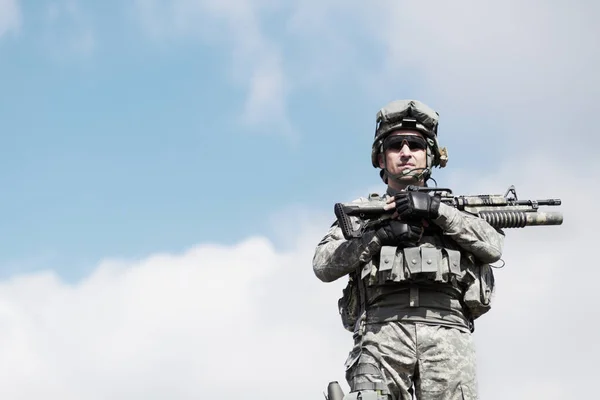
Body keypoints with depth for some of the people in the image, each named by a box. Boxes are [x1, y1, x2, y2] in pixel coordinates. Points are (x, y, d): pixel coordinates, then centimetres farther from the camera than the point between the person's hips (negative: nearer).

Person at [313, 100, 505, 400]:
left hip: (446, 334, 1)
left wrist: (437, 210, -1)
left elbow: (493, 246, 9)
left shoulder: (453, 210, 27)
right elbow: (323, 265, 11)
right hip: (383, 333, -1)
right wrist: (381, 235, -1)